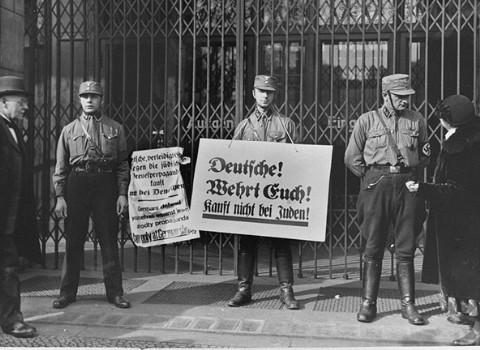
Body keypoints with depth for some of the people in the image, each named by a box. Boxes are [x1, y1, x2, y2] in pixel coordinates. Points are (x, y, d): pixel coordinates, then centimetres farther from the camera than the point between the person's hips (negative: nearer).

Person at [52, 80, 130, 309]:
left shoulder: (115, 129, 8)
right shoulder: (69, 130, 9)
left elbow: (122, 164, 6)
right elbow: (61, 167, 8)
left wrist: (122, 194, -2)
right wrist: (60, 196, -1)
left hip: (105, 183, -1)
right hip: (76, 183, 1)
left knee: (109, 240, 2)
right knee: (73, 241, 5)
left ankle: (114, 292, 10)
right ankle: (67, 292, 15)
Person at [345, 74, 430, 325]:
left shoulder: (416, 121, 10)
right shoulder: (367, 120, 4)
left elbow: (426, 155, 18)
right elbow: (352, 157, 5)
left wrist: (412, 174, 7)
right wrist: (371, 179, 2)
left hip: (407, 185, 2)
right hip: (376, 186, -2)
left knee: (406, 250, 5)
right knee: (373, 248, 3)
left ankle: (408, 304, 12)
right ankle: (368, 303, 11)